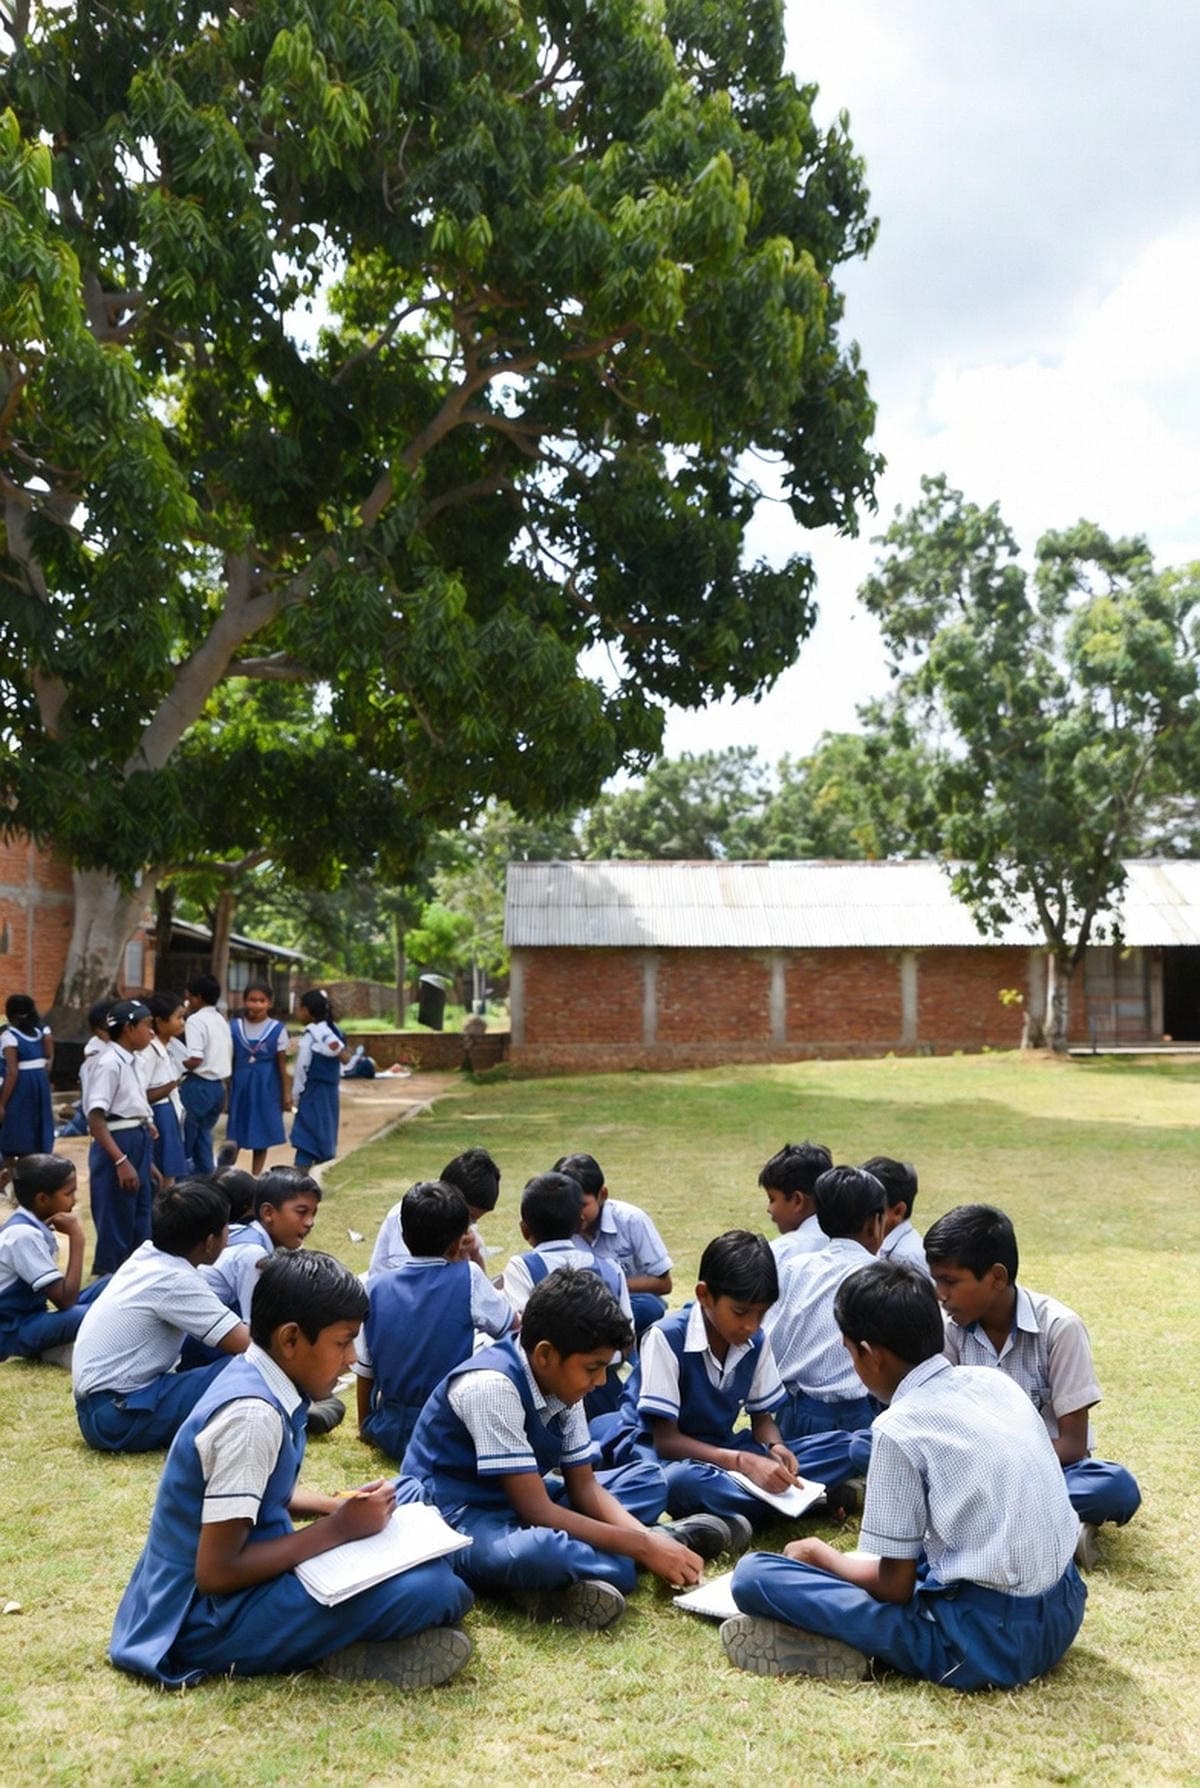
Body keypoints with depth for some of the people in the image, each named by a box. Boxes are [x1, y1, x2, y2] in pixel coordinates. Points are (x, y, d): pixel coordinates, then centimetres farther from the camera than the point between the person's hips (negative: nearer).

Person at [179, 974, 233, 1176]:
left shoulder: (195, 1020, -11)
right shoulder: (222, 1021, 15)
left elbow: (195, 1060, -20)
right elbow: (229, 1057, 16)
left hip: (198, 1085, -8)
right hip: (218, 1085, 8)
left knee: (185, 1142, 0)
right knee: (203, 1139, 14)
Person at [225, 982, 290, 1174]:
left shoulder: (277, 1030, -3)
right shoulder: (234, 1028, 2)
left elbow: (282, 1064, 0)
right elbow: (229, 1062, 5)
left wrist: (285, 1094, 1)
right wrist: (225, 1091, 6)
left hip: (266, 1088, -1)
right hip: (240, 1086, 1)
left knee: (261, 1137, 7)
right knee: (234, 1136, 3)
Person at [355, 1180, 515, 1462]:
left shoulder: (378, 1287, -3)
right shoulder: (467, 1278, -13)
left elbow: (364, 1370, 3)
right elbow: (512, 1327, 3)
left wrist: (365, 1424, 19)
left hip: (391, 1435, 5)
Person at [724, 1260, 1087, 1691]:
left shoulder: (900, 1429, -14)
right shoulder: (996, 1382, 7)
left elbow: (895, 1586, -8)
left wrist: (821, 1554, 11)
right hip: (1063, 1612, 8)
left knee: (754, 1574, -6)